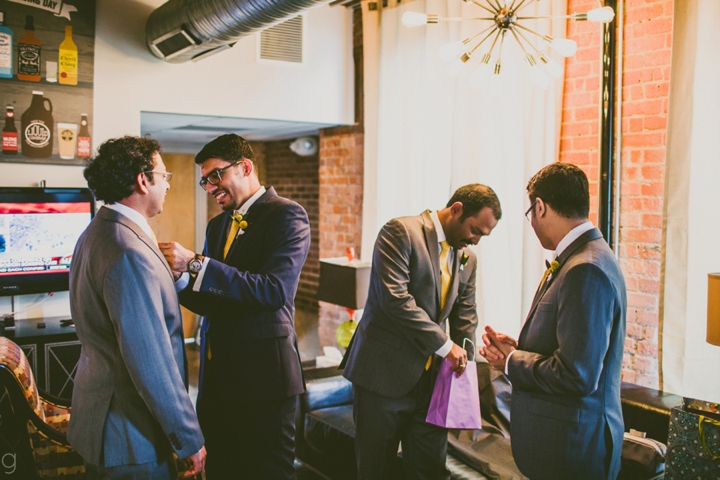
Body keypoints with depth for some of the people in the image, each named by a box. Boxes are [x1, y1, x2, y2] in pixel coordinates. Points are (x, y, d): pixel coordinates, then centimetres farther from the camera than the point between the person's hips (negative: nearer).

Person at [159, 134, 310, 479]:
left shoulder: (286, 215, -10)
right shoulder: (218, 225, 15)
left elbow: (273, 290, -24)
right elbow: (212, 301, 13)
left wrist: (195, 264, -26)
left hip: (262, 373, -7)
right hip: (218, 374, 8)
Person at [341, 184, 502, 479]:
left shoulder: (467, 260, 11)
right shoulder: (401, 232, -11)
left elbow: (465, 320, 13)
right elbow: (395, 298, -22)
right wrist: (445, 345, -18)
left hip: (432, 379, 6)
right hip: (384, 375, -6)